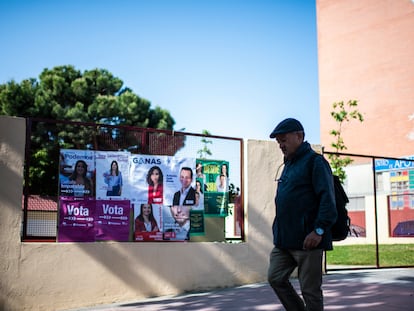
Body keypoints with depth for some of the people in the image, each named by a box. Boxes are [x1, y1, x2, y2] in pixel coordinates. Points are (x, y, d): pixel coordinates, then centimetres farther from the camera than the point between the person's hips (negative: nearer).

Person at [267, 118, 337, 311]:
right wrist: (279, 229, 20)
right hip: (284, 240, 9)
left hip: (307, 240, -9)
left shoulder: (314, 161, -7)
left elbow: (327, 198, -16)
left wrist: (319, 230, -22)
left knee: (310, 290, 0)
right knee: (275, 278, 6)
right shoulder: (289, 164, 19)